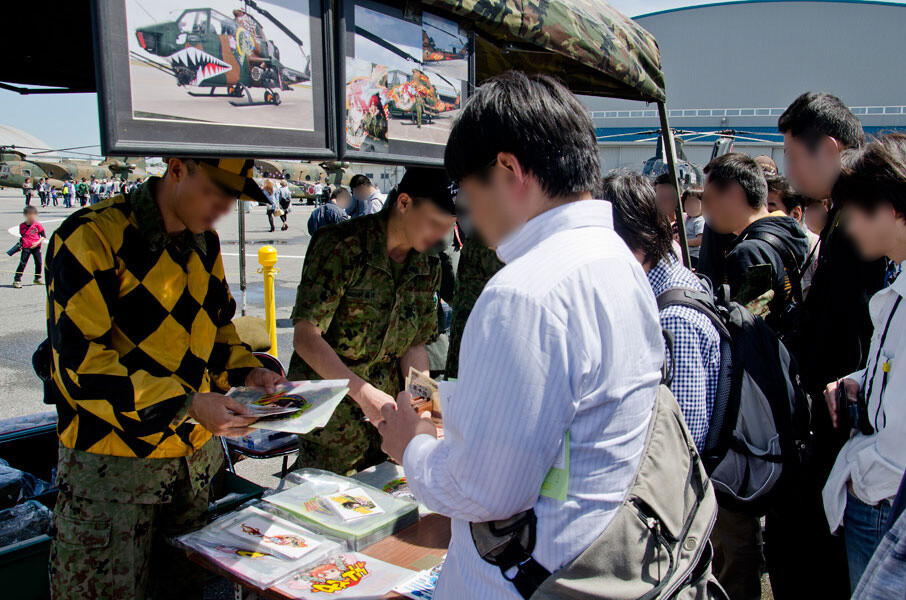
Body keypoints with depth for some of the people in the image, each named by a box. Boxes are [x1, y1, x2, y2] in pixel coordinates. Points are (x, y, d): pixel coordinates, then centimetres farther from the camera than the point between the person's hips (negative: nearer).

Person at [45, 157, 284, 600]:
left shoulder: (204, 242, 7)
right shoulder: (91, 237, -17)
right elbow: (79, 360, -22)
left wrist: (246, 372, 0)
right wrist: (187, 404, -28)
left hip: (194, 453, 6)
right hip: (113, 459, -6)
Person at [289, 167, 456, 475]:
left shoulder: (426, 267, 2)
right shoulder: (341, 246, -17)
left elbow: (414, 345, 8)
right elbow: (305, 337, -19)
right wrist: (362, 391, -29)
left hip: (385, 405, 5)